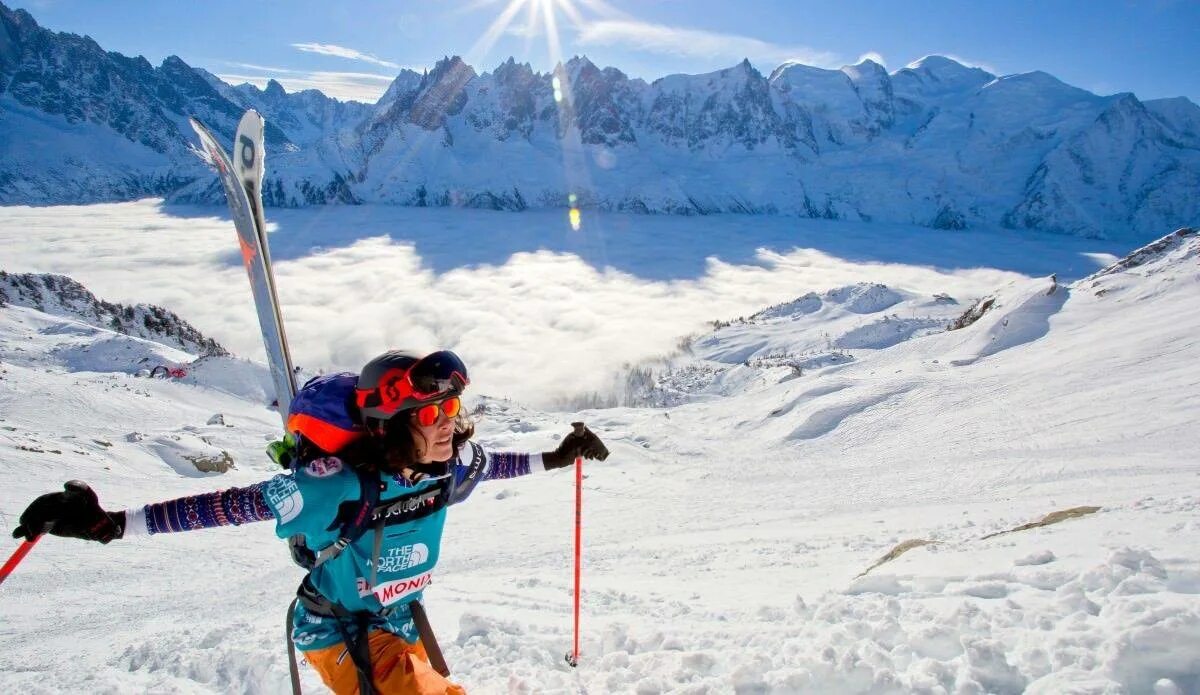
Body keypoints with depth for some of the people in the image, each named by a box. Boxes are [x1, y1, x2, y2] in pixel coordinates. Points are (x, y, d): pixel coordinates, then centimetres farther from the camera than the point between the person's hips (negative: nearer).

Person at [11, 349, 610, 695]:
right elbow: (236, 504, -36)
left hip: (398, 621, 6)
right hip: (337, 630, -6)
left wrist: (555, 458, 13)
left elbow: (488, 464, 3)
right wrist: (109, 524, -40)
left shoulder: (447, 464, -18)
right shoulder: (342, 485, -36)